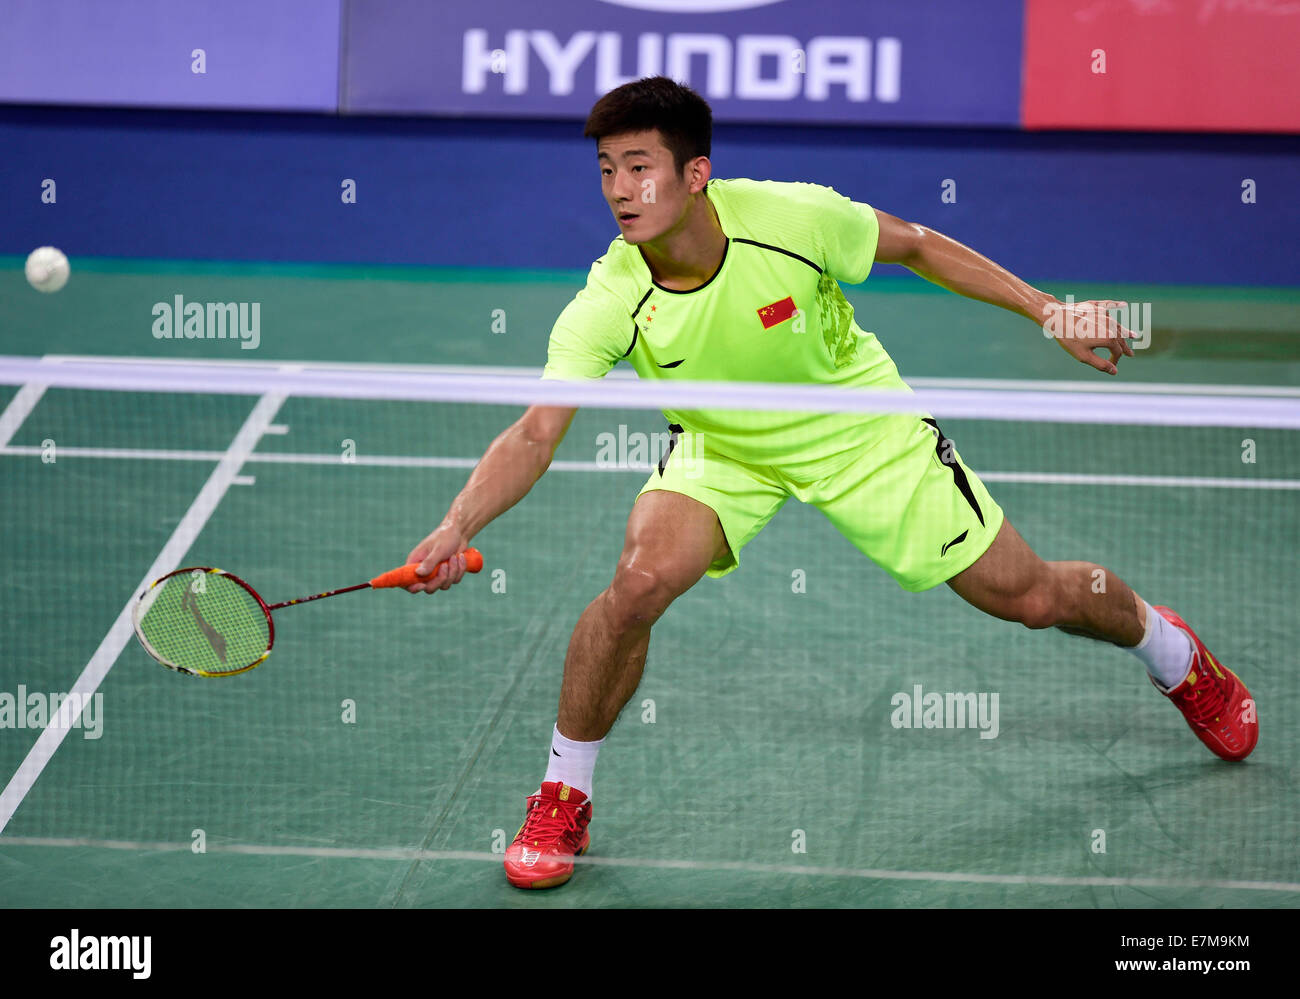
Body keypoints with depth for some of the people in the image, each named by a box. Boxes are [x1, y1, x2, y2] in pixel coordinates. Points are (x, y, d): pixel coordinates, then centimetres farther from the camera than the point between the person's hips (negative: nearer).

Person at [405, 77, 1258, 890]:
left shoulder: (792, 216, -29)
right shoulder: (607, 306, -28)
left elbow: (917, 246, -11)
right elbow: (535, 435, -33)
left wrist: (1050, 312, -11)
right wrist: (457, 528, -50)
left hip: (861, 433, 0)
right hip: (722, 450, 0)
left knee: (1028, 596, 3)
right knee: (640, 579, -28)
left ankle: (1171, 653, 39)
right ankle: (563, 796, -6)